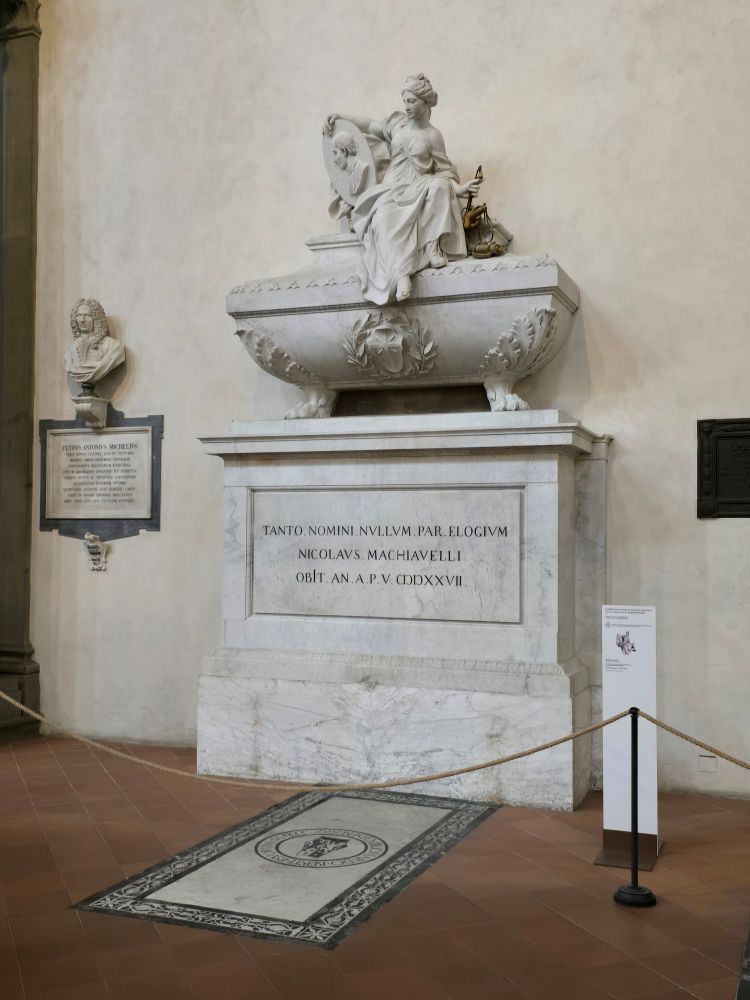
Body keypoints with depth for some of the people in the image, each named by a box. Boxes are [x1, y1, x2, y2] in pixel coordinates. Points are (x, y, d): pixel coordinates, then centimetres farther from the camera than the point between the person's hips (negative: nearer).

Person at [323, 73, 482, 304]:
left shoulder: (433, 136, 4)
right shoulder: (396, 122, 11)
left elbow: (444, 172, 2)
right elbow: (370, 125, 26)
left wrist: (460, 188, -16)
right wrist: (338, 117, 20)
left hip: (420, 191, -1)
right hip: (393, 190, 1)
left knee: (439, 186, -36)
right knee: (385, 219, -35)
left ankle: (433, 245, -31)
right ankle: (401, 273, -48)